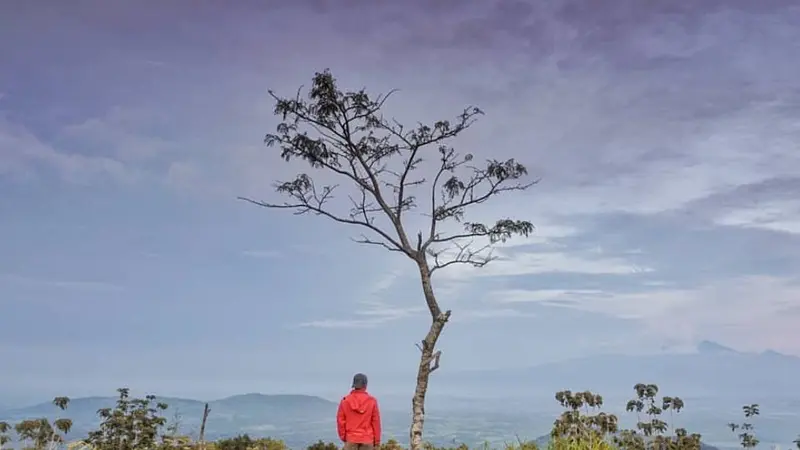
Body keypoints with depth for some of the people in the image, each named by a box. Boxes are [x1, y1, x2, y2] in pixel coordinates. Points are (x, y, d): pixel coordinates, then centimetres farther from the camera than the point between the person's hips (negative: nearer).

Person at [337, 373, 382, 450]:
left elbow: (341, 420, 0)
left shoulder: (345, 401, -3)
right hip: (367, 439, -1)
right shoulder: (372, 401, -6)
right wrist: (377, 440, 5)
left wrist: (343, 436, 12)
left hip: (351, 438, 1)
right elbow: (376, 421, -3)